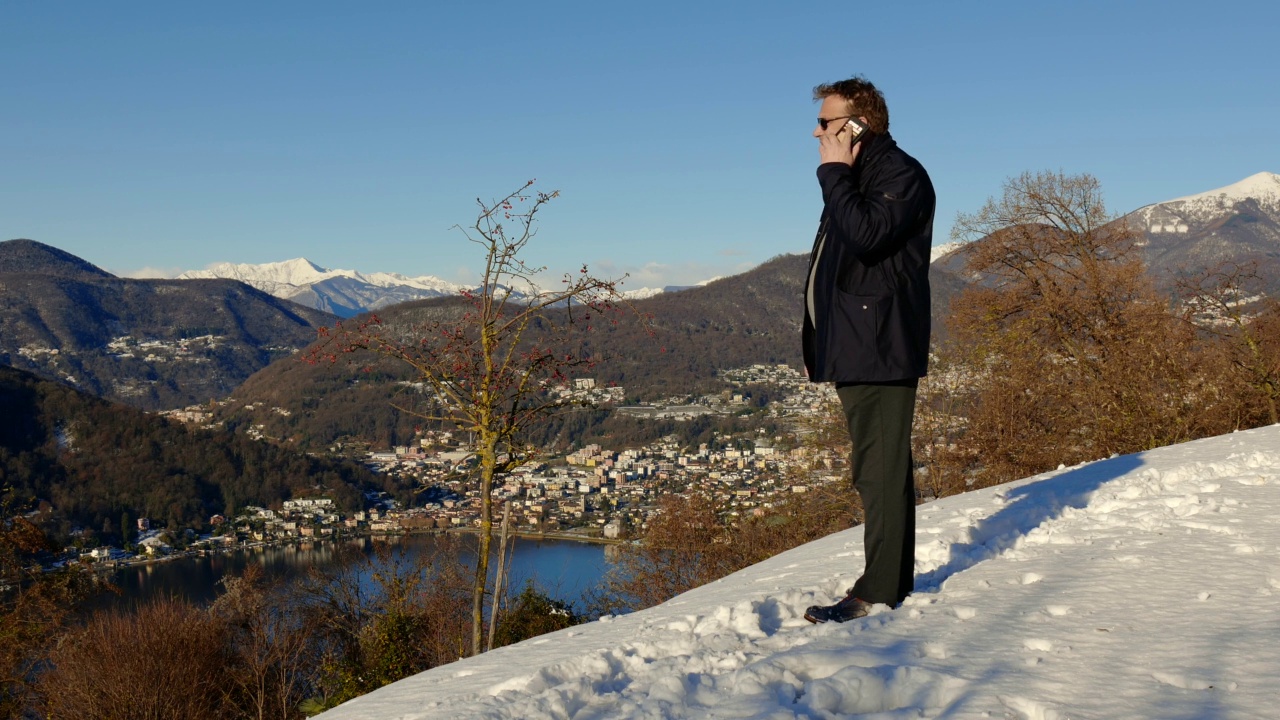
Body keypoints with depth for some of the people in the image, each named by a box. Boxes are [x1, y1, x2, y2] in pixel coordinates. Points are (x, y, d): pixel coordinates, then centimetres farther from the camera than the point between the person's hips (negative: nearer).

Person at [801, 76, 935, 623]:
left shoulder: (901, 174, -8)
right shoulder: (854, 179, 22)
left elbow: (866, 235, -25)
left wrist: (834, 173, -13)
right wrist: (820, 343, 17)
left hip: (881, 348, -10)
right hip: (854, 349, 10)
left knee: (880, 470, -10)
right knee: (878, 469, 13)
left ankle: (878, 591, -8)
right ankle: (895, 579, 20)